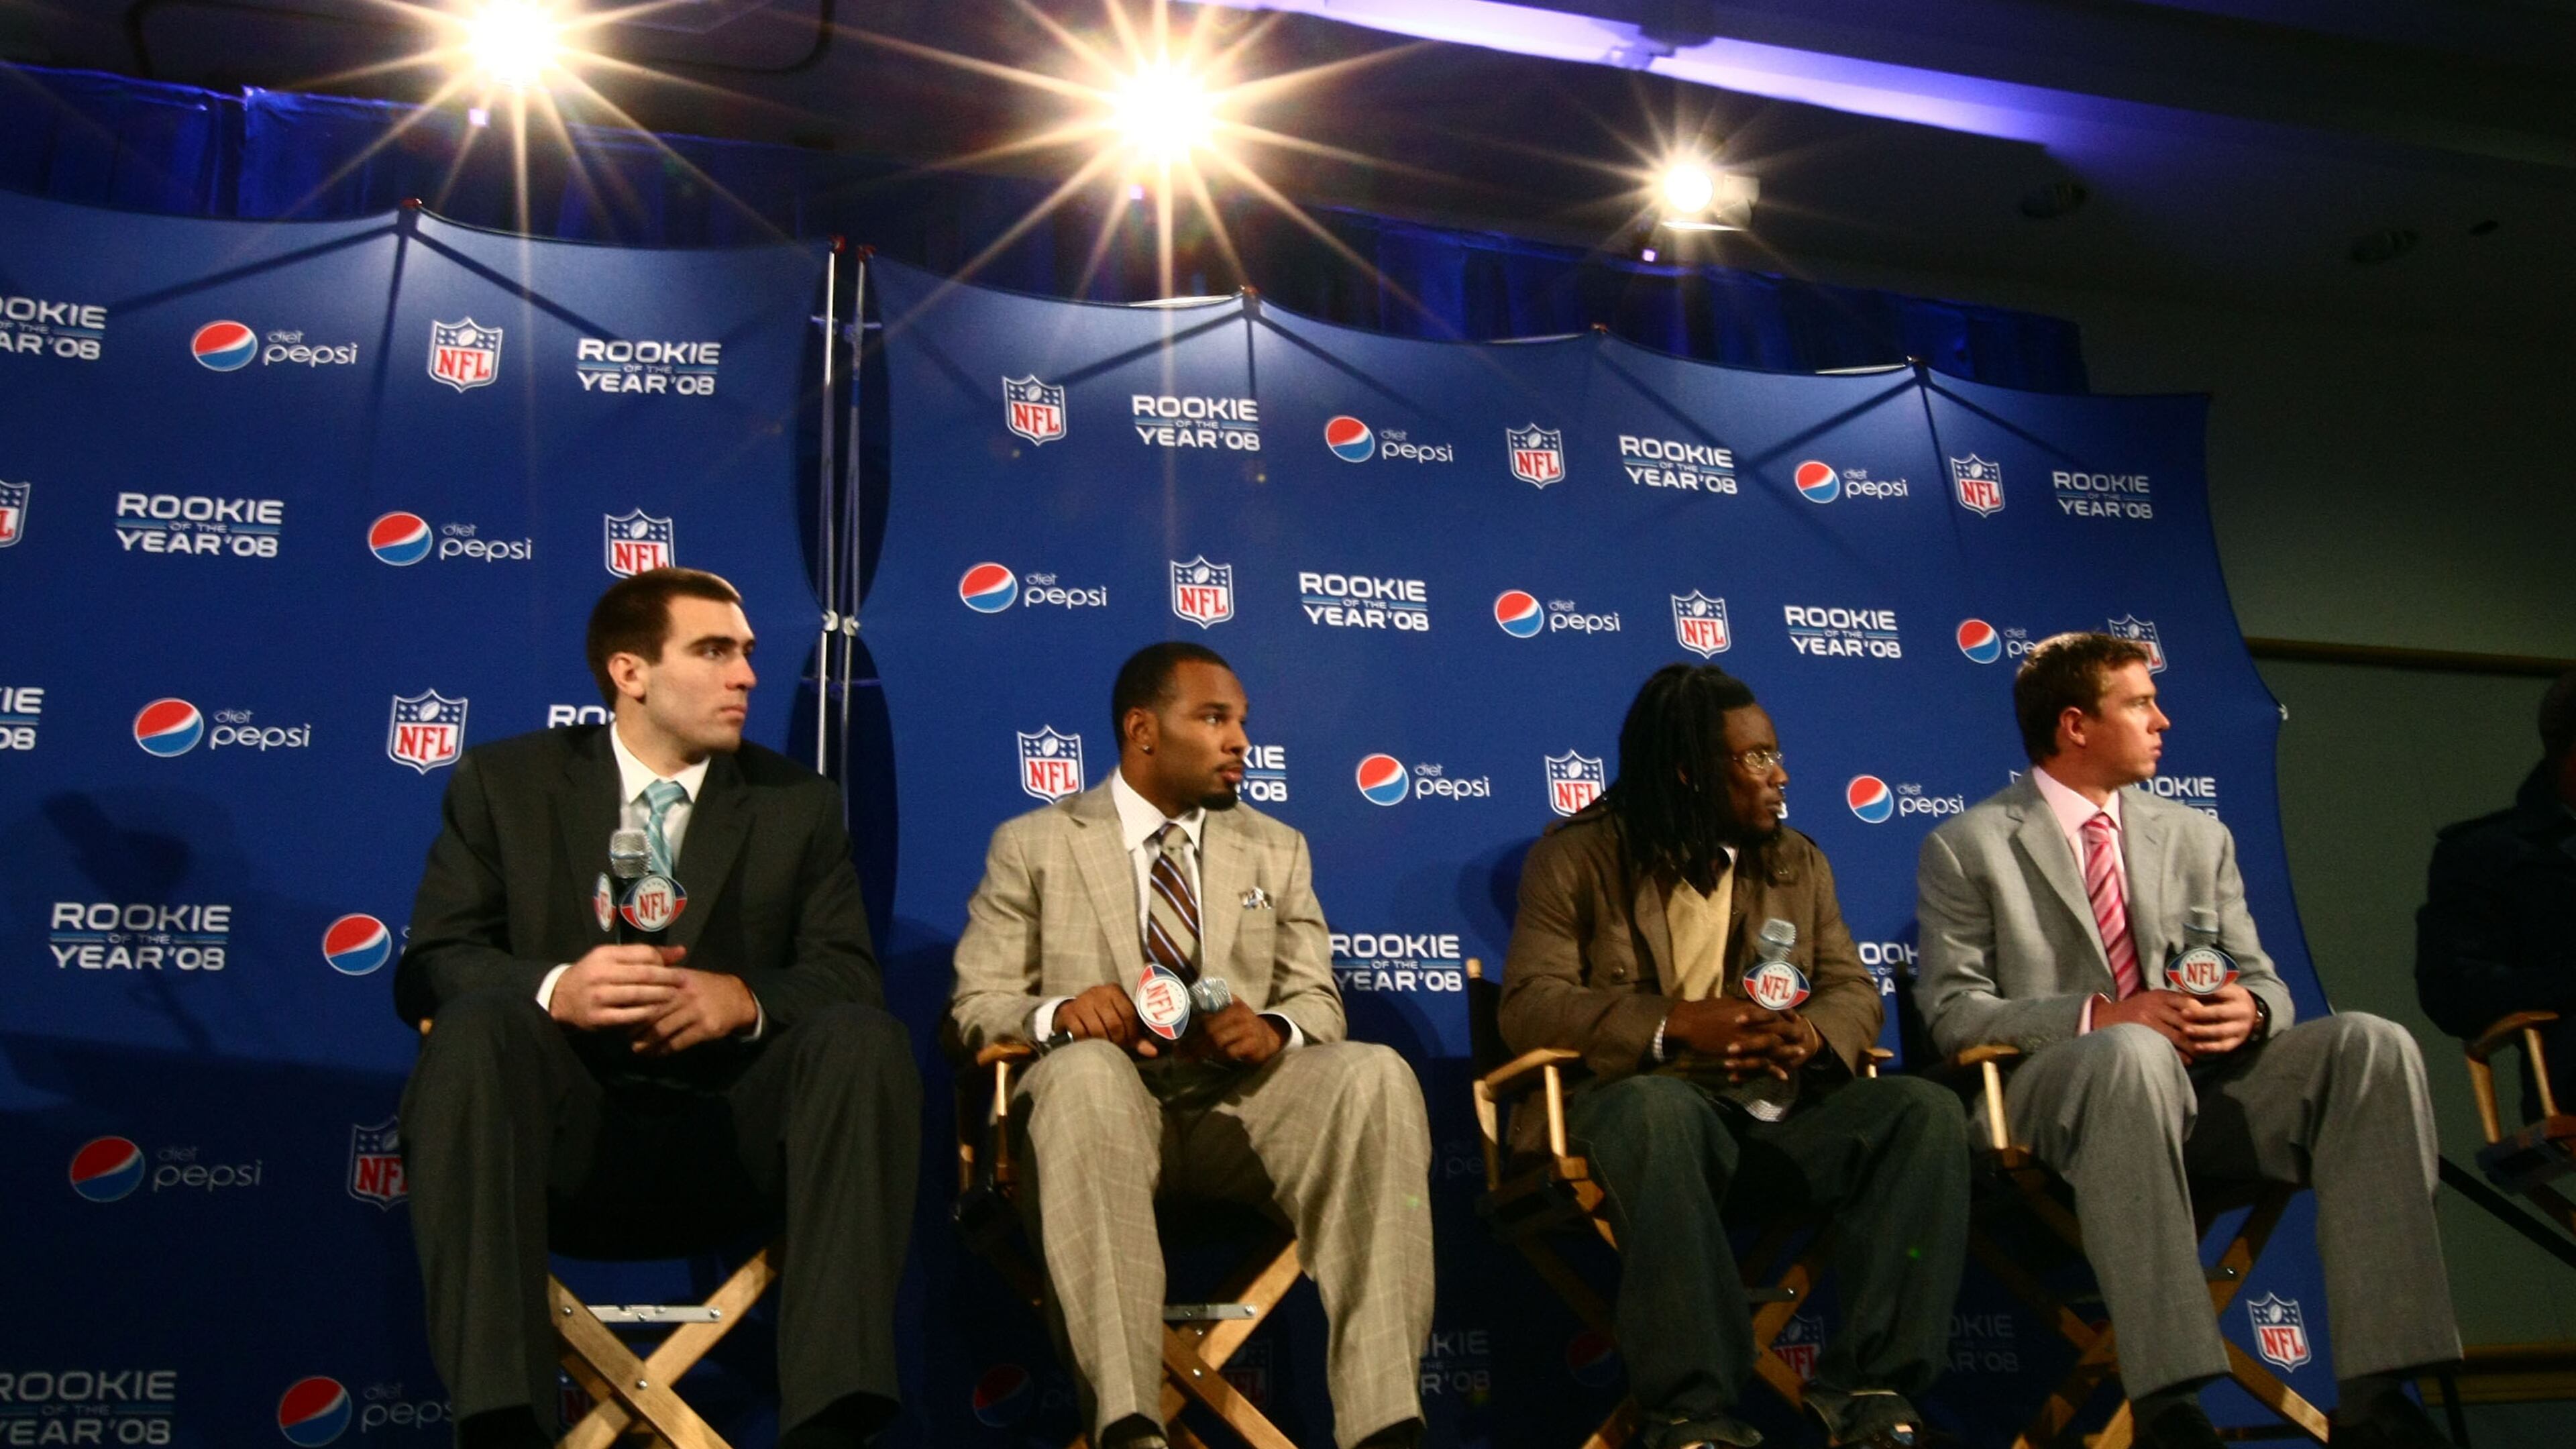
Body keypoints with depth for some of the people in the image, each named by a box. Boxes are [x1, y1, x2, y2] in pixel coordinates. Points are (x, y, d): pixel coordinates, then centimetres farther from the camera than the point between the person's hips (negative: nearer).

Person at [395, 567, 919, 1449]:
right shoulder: (502, 782, 9)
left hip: (729, 1140, 1)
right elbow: (428, 966, -1)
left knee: (865, 1037, -26)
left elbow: (849, 977, 3)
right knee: (477, 1024, -30)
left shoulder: (800, 803, 12)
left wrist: (744, 1000, -20)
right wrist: (555, 989, -23)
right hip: (565, 1136, -1)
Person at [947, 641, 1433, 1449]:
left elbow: (1320, 1003, 12)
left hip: (1241, 1104, 3)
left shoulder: (1276, 850, 19)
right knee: (1086, 1067, -38)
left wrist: (1272, 1030, -13)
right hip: (1108, 1096, -2)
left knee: (1375, 1073, -28)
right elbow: (974, 1006, 4)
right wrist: (1058, 1011, -19)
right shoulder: (1033, 845, 10)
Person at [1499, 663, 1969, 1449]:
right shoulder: (1576, 857, 2)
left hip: (1776, 1112, 4)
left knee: (1927, 1110, -22)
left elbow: (1855, 990, 10)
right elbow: (1528, 1004, -8)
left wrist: (1811, 1034, -16)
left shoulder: (1799, 861, 17)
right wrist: (1676, 1026, -23)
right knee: (1658, 1107, -40)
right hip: (1637, 1104, -4)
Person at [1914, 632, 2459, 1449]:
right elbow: (1951, 1013, -5)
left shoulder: (2197, 836, 19)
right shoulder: (1969, 847, 3)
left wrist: (2249, 1010, -11)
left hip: (2202, 1079, 5)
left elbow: (2264, 982, 16)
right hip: (2062, 1092, -5)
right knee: (2134, 1052, -39)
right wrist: (2100, 1017, -20)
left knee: (2372, 1044, -21)